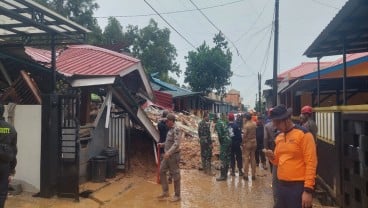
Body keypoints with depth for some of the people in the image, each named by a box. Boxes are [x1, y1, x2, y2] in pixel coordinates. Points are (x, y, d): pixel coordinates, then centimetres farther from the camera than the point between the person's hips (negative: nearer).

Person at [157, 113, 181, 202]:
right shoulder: (170, 130, 12)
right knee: (162, 171, 9)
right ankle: (165, 192, 18)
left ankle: (177, 195, 13)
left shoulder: (176, 130, -16)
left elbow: (177, 143, -26)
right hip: (167, 156, 9)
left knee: (175, 175, 1)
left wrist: (169, 152, -36)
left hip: (173, 156, -9)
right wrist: (162, 144, 11)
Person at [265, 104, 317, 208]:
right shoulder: (279, 137, 10)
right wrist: (272, 157, -4)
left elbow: (311, 163, -15)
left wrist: (308, 190, -18)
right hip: (281, 185, 7)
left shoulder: (304, 134, -12)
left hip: (298, 187, -7)